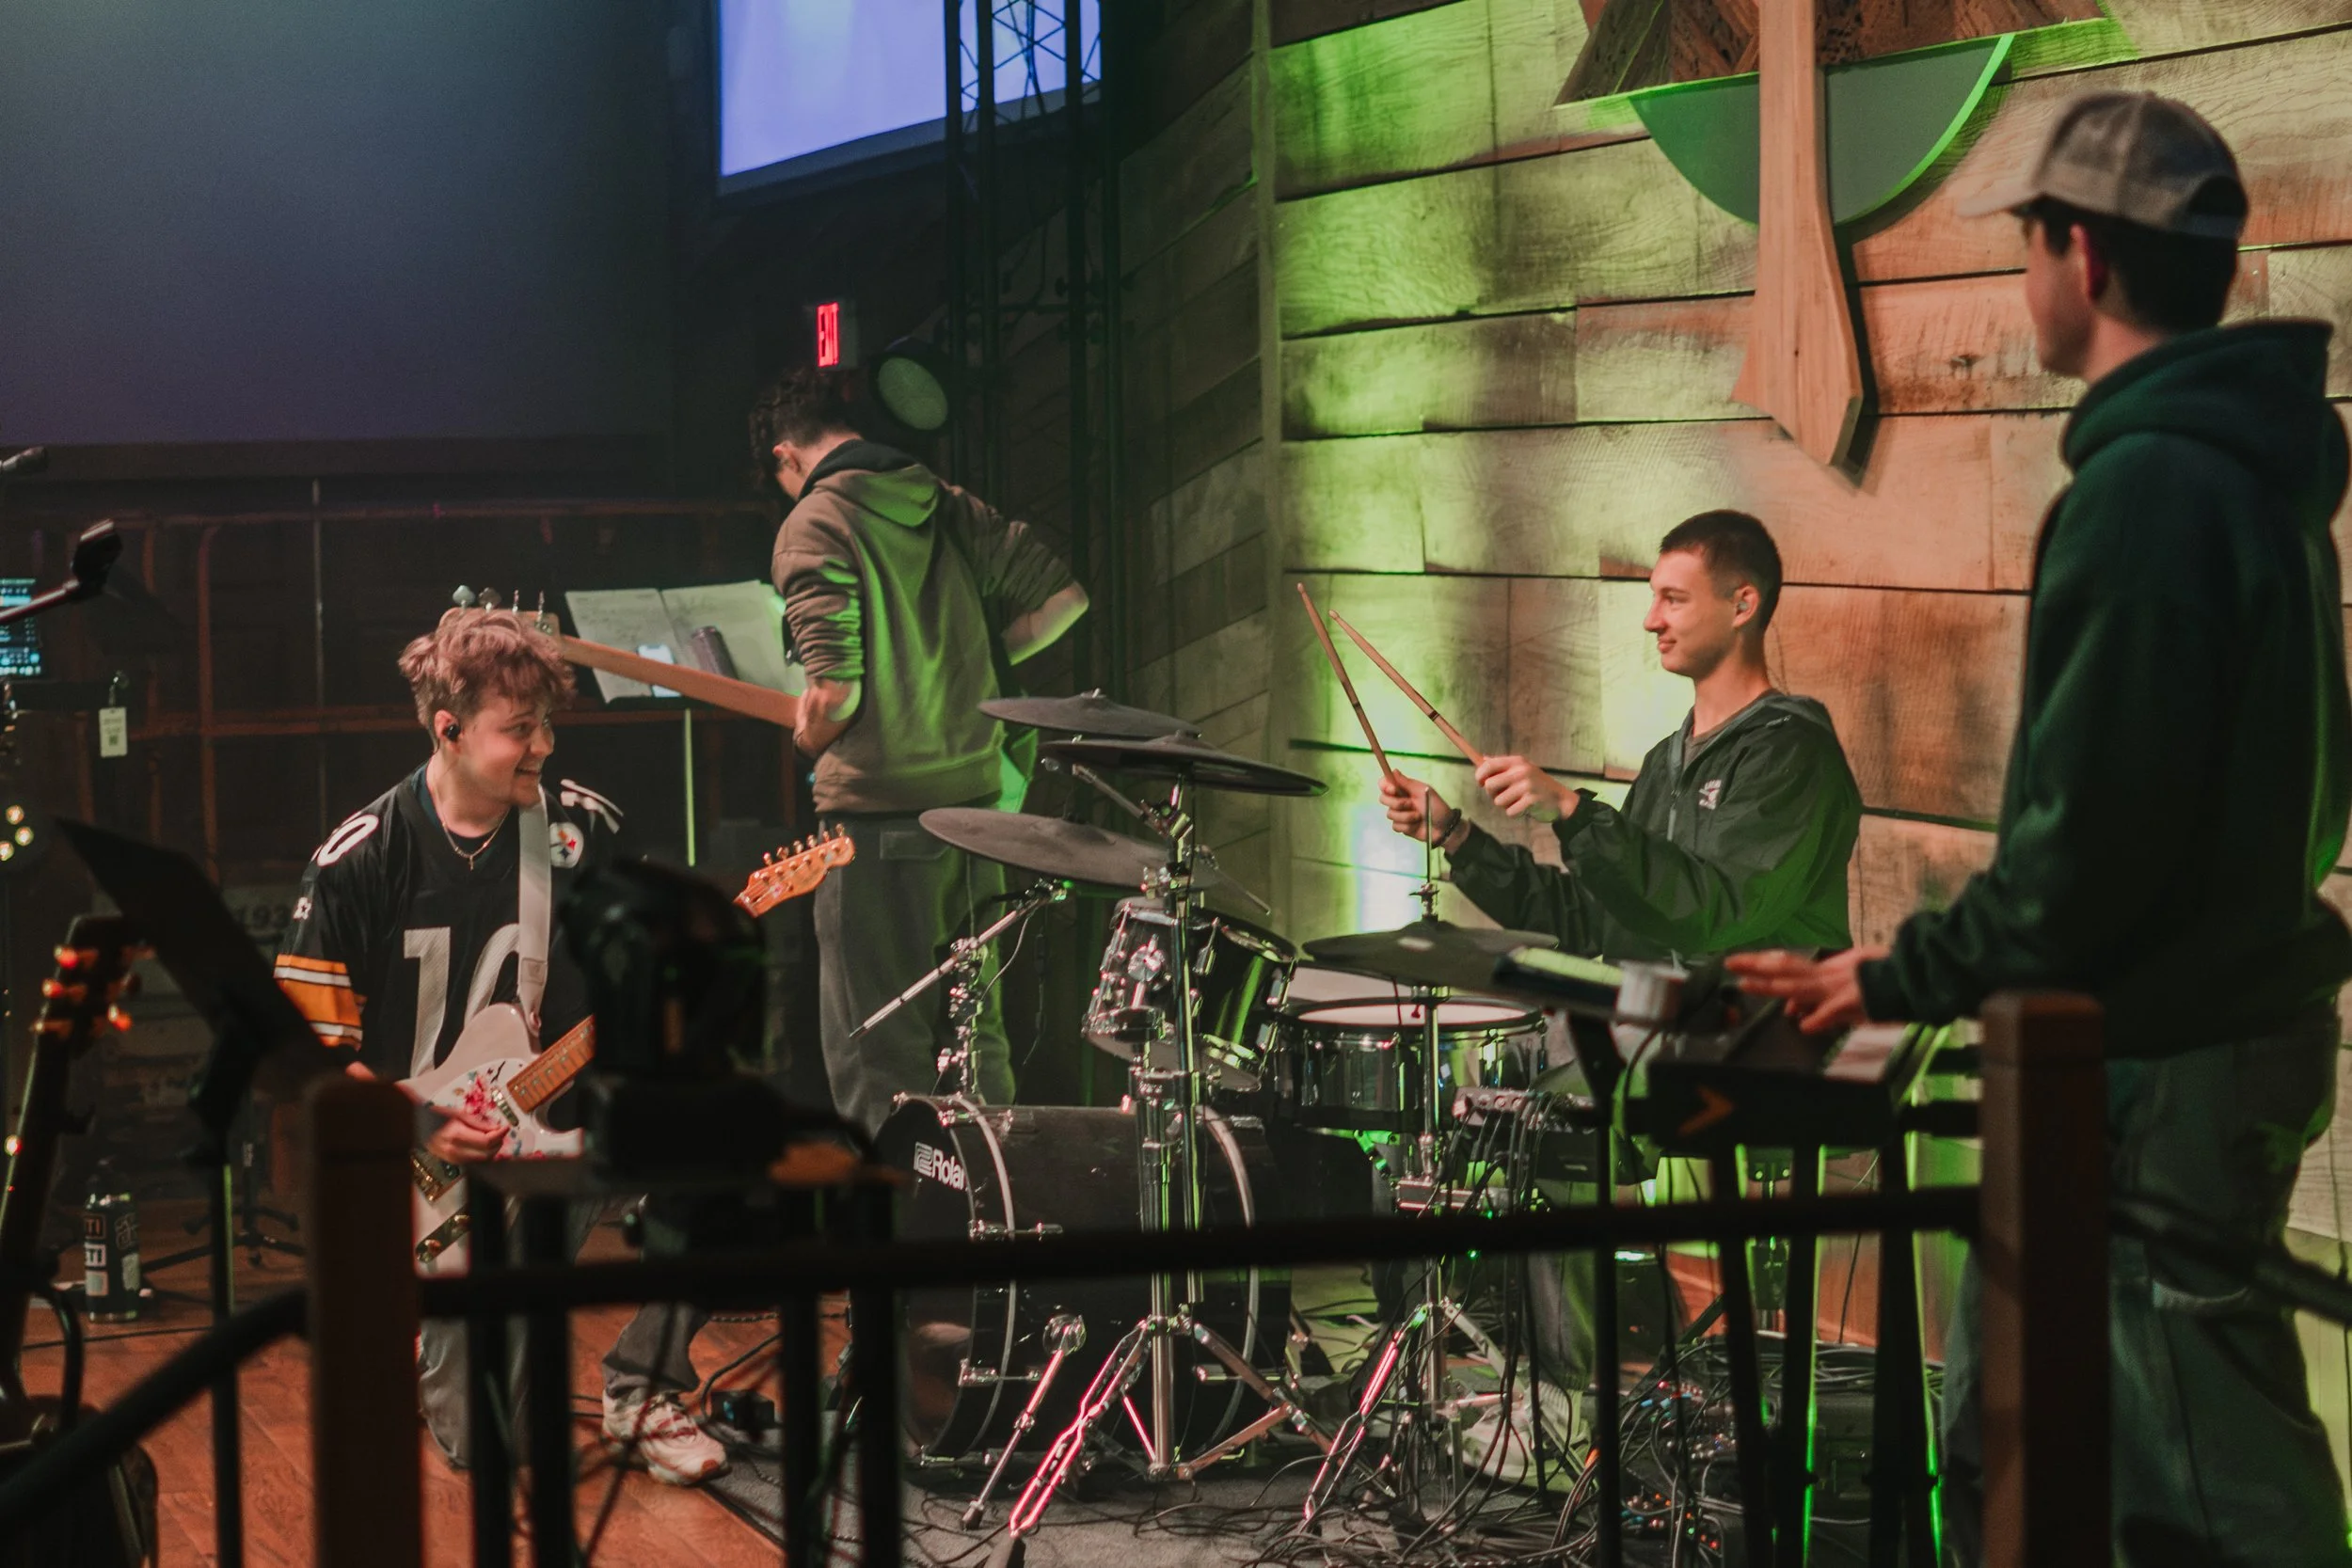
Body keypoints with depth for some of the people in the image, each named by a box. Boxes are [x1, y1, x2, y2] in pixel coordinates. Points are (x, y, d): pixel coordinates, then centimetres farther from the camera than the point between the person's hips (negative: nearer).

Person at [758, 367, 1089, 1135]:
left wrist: (808, 731, 3)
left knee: (877, 1052, -1)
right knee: (973, 1033, 15)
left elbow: (835, 692, -18)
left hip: (881, 807, -7)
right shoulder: (947, 504, 10)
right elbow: (1062, 596, 6)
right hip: (974, 790, 7)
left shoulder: (813, 525, -10)